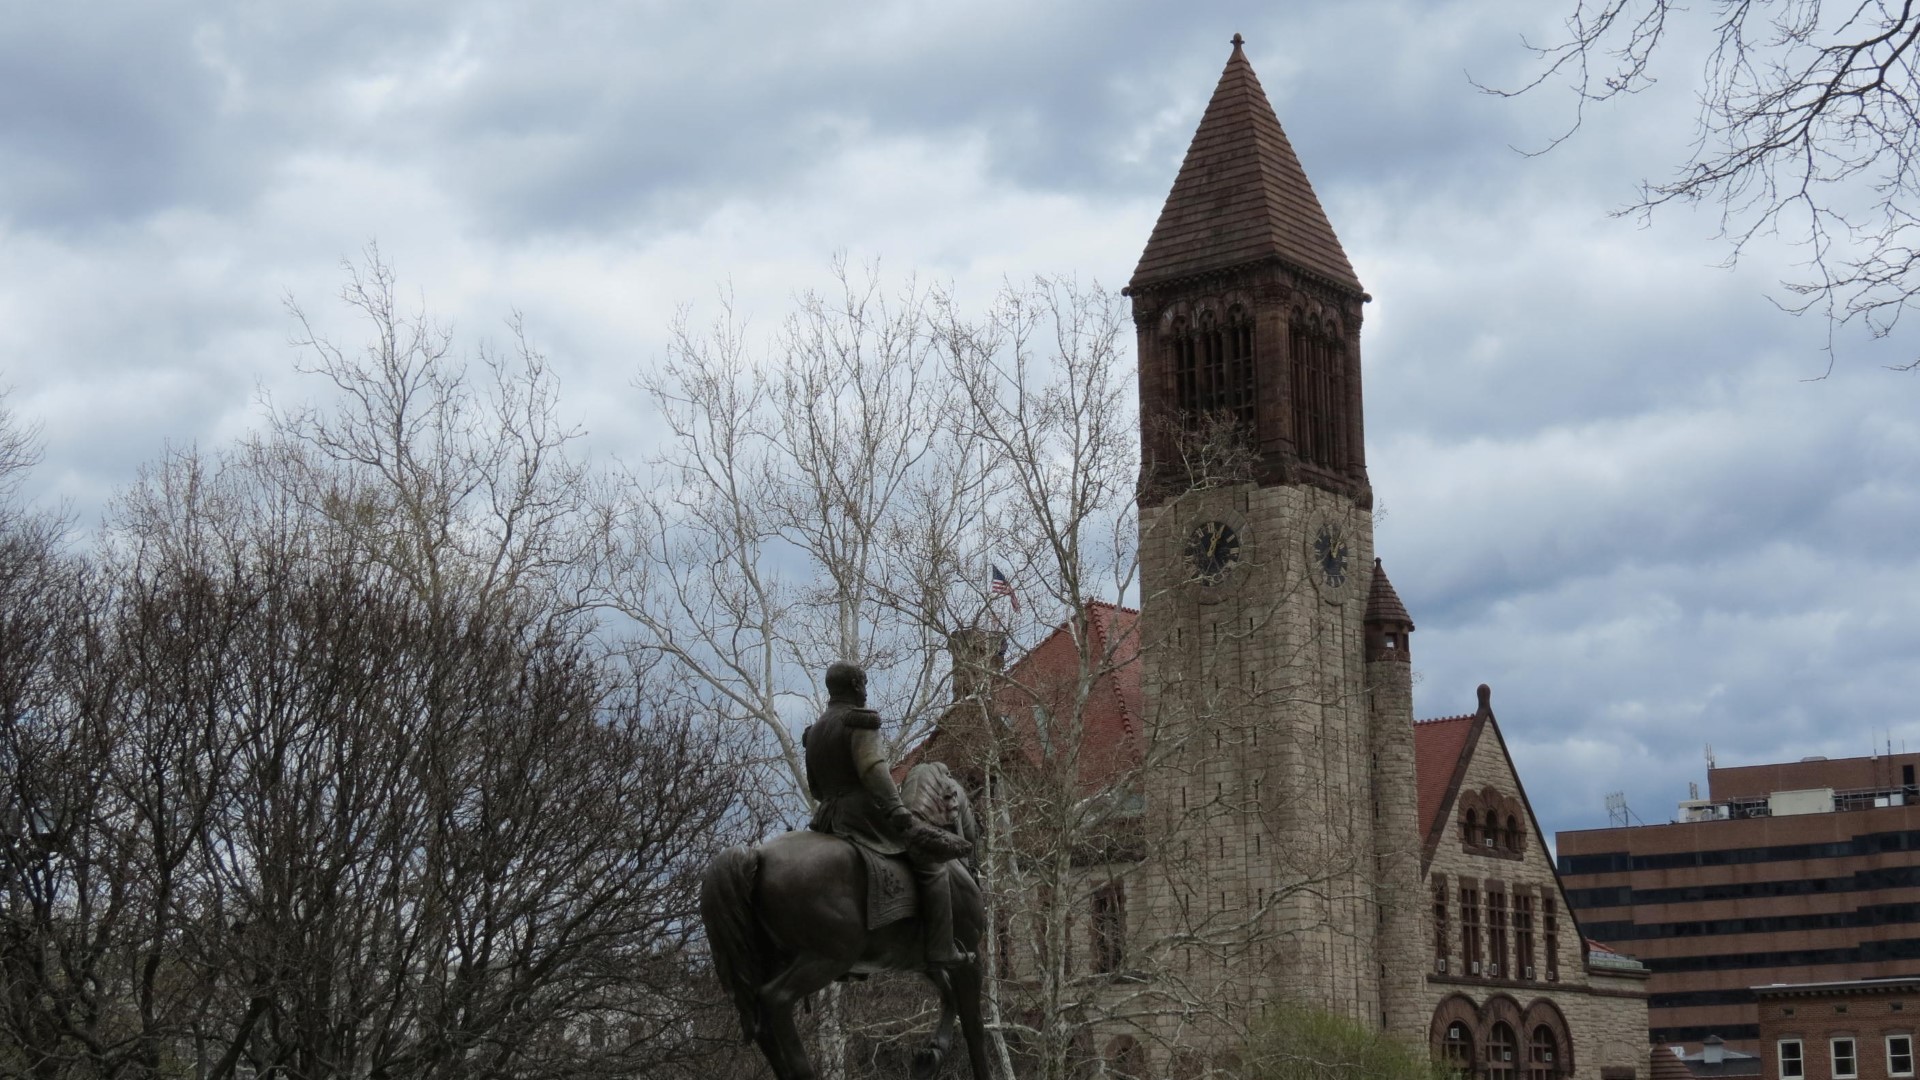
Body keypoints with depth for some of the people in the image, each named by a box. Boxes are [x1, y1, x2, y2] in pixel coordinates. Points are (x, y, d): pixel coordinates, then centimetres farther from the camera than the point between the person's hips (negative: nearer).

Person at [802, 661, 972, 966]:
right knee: (931, 863, -4)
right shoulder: (861, 721, -8)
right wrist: (901, 816, -27)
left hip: (829, 818, 9)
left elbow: (814, 786, 22)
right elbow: (873, 770, -21)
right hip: (865, 812, -9)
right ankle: (941, 950, -13)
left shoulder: (814, 731, 19)